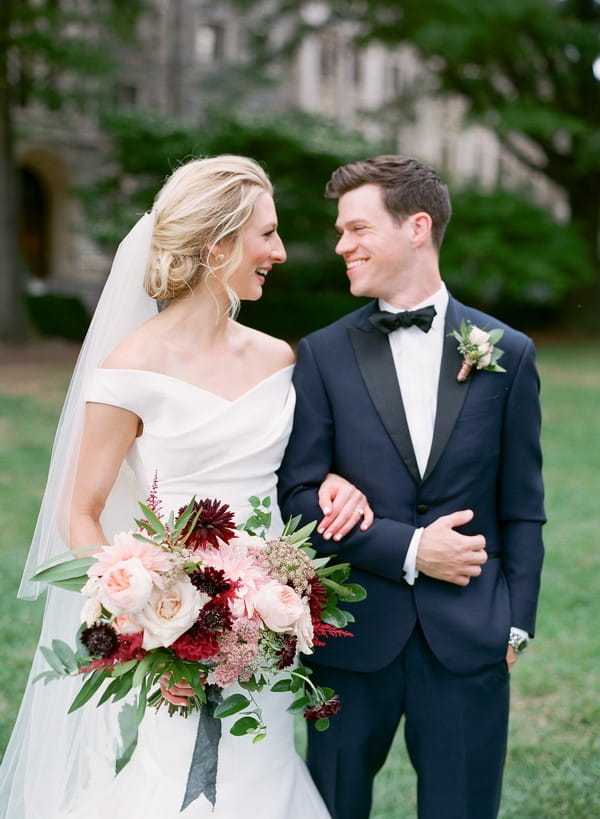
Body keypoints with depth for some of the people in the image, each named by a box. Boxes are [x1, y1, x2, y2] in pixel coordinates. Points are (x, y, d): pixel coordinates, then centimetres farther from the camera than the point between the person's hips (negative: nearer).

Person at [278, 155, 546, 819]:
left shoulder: (506, 353, 2)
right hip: (352, 638, 0)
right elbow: (300, 497, -4)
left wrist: (515, 623, 1)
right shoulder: (322, 355, 1)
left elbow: (522, 509, 5)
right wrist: (408, 550, -13)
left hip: (470, 640, 0)